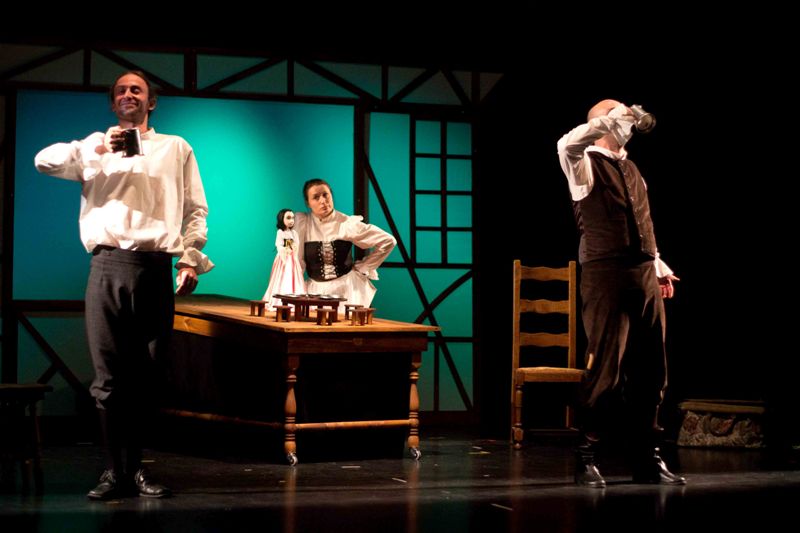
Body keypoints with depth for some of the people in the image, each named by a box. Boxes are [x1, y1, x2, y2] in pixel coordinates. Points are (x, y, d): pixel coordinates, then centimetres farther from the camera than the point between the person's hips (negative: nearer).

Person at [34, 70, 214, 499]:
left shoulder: (176, 148, 17)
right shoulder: (96, 147, 16)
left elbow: (195, 210, 13)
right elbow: (44, 161, 1)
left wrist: (190, 258, 0)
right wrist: (99, 149, -9)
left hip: (156, 267, 1)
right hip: (109, 265, -1)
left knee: (146, 376, 3)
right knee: (109, 376, -5)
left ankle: (135, 468, 11)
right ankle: (112, 472, -1)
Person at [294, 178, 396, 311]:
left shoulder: (348, 224, -5)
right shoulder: (301, 222, -3)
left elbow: (388, 241, -1)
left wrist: (363, 267, 2)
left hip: (346, 289, -1)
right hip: (316, 290, 1)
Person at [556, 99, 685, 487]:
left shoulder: (631, 170, 21)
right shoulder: (586, 165, -1)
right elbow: (567, 145, -25)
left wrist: (659, 266, 22)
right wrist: (611, 119, -21)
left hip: (644, 277, 7)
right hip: (605, 276, -7)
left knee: (649, 370, 7)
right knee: (606, 368, -8)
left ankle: (646, 459, 15)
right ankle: (586, 458, 3)